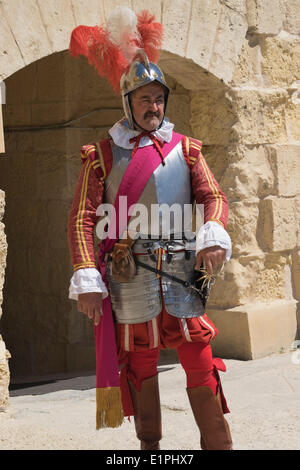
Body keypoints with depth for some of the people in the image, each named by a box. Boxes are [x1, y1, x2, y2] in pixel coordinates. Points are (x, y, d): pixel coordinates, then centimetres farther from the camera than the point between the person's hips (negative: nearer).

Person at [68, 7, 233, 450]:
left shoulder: (185, 149, 10)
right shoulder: (103, 155, 4)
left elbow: (214, 196, 2)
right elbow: (82, 219, -1)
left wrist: (213, 234, -21)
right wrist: (86, 278, -12)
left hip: (182, 274, 1)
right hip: (129, 277, -1)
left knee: (200, 361, -2)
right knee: (140, 367, 7)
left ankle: (218, 444, 5)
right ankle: (149, 445, 19)